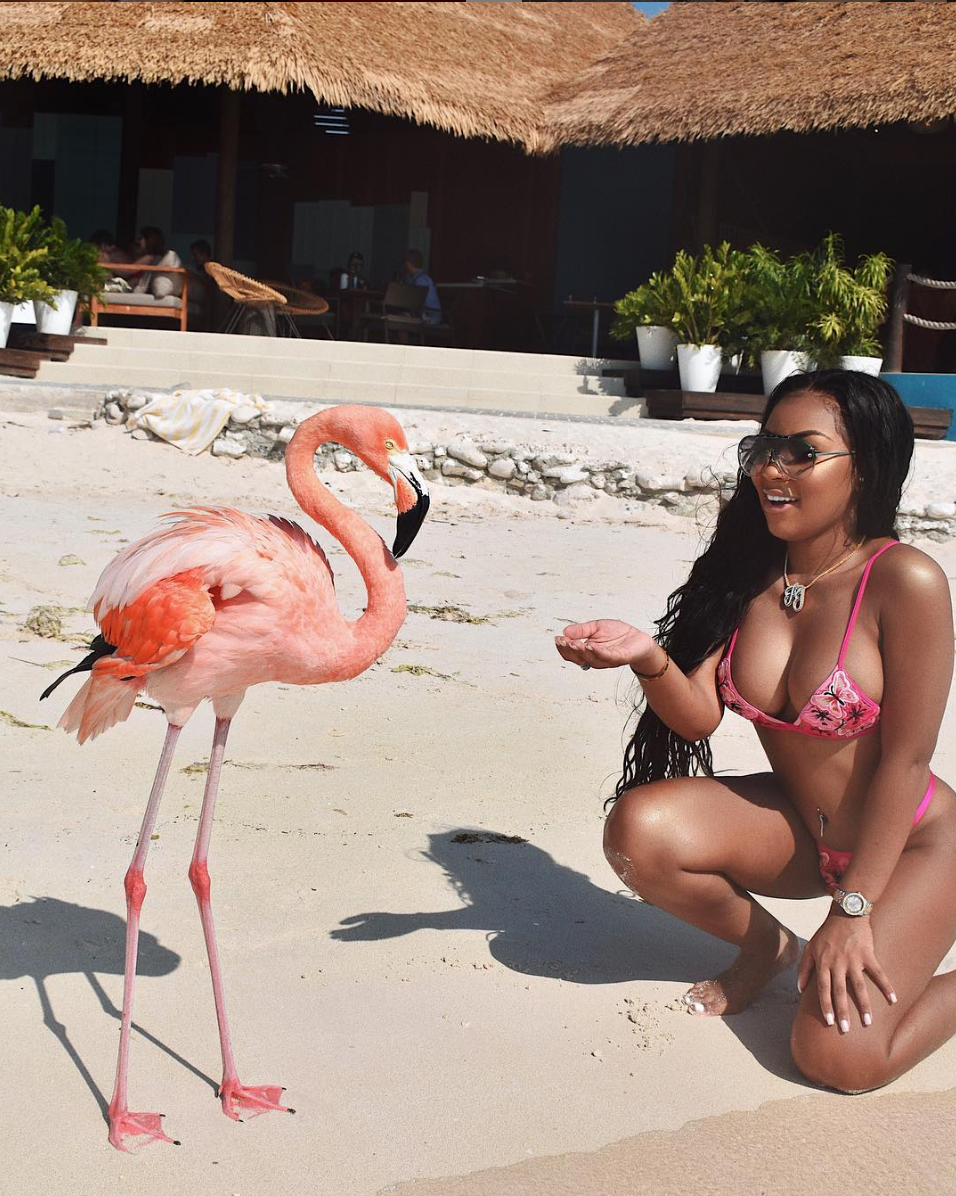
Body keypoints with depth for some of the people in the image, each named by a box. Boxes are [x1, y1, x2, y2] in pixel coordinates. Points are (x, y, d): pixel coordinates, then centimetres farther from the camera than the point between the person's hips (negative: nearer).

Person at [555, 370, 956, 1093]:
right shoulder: (749, 572, -6)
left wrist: (851, 911, -19)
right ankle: (766, 946, 10)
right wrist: (649, 658, -33)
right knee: (639, 828, -20)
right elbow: (699, 715, -11)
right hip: (797, 828, 5)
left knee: (837, 1055, -22)